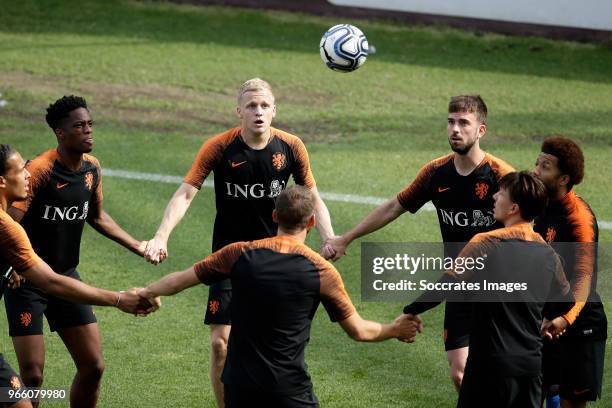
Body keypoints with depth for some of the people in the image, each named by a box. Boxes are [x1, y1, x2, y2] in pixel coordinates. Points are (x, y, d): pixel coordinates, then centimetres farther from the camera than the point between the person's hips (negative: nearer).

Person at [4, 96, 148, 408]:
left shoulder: (91, 168, 3)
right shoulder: (40, 170, -20)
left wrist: (138, 246, 20)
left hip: (66, 277, 7)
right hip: (27, 280, -7)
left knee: (93, 366, 4)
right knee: (32, 376, -10)